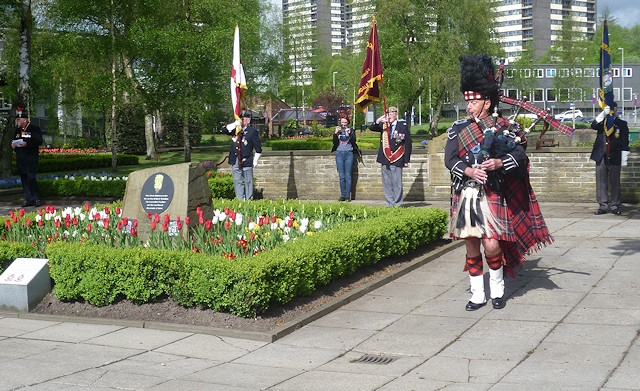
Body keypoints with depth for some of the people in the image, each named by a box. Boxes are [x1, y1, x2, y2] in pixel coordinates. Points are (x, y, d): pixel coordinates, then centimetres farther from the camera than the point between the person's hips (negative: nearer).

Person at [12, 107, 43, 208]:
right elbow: (15, 141, 27)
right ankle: (29, 199, 11)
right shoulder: (18, 131, 18)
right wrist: (13, 145, 3)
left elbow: (39, 141, -12)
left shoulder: (34, 129, -4)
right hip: (20, 160, 7)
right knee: (24, 180, 6)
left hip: (31, 158, -7)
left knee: (31, 178, -11)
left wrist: (27, 143, -23)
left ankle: (36, 199, -3)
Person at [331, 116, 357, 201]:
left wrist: (349, 133, -20)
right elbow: (334, 142, 0)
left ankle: (348, 196, 0)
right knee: (341, 176, 2)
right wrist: (335, 133, -15)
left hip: (349, 153, -1)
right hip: (339, 154, 1)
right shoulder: (337, 130, 10)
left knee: (348, 176, -3)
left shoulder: (351, 130, 7)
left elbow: (353, 141, -5)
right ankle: (342, 195, 6)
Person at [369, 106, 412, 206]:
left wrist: (406, 160, -3)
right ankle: (390, 203, 12)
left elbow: (408, 144, 1)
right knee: (386, 183, 6)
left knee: (397, 183, -4)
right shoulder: (383, 126, 11)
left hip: (397, 160, -4)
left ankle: (397, 204, 3)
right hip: (385, 160, 4)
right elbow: (371, 128, -1)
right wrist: (378, 121, -20)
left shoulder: (403, 127, 1)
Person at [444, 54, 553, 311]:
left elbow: (520, 155, -8)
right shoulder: (458, 129, 6)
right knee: (472, 247, 8)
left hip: (492, 196, -3)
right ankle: (477, 295, 20)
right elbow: (450, 159, -3)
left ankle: (497, 290, 16)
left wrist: (499, 162, -26)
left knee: (492, 245, -9)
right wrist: (470, 171, -20)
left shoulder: (503, 127, 0)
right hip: (465, 196, 3)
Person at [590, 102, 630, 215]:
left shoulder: (622, 124, 6)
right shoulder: (601, 121, 13)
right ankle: (603, 205, 6)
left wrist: (624, 159, -6)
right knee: (601, 183, 2)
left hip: (615, 159, -2)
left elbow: (625, 143, 1)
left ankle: (615, 206, 8)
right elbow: (593, 126, -10)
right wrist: (603, 113, -17)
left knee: (615, 183, 2)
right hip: (601, 158, 2)